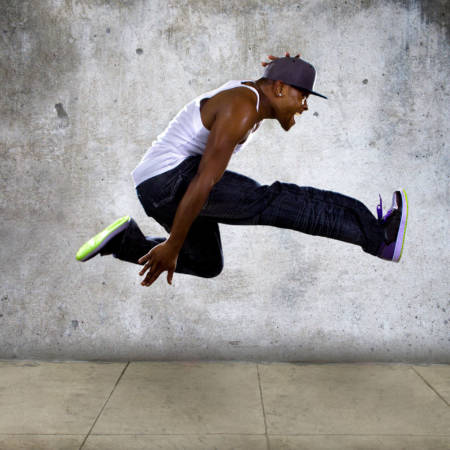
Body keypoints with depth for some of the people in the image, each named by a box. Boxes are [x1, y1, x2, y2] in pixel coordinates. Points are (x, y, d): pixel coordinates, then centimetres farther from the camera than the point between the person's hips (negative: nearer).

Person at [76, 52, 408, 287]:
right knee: (277, 202, -17)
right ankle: (377, 236, -14)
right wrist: (172, 247, -22)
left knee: (207, 264, 23)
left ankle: (125, 240, 18)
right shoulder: (242, 109, -19)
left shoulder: (251, 100, 14)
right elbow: (205, 181, -23)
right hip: (169, 180, -11)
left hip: (160, 188, 11)